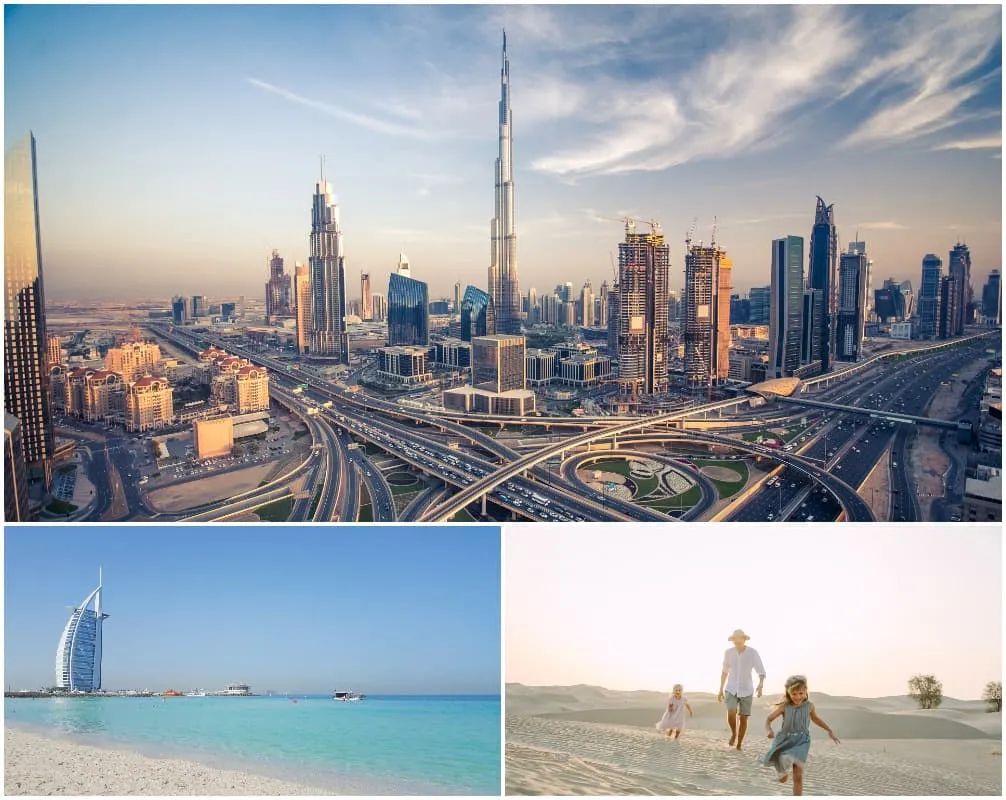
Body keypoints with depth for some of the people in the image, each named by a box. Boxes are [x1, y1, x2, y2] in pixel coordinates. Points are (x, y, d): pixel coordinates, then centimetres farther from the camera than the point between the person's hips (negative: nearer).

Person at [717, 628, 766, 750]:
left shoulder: (753, 653, -13)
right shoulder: (728, 653, -5)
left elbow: (761, 672, -11)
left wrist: (760, 686, -31)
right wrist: (721, 690, 11)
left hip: (746, 690, -1)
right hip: (731, 689, 1)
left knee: (743, 718, 0)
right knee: (731, 714, -19)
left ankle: (739, 745, 17)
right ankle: (733, 733, 10)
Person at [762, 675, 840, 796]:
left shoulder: (809, 706, -2)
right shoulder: (784, 707, -8)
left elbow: (815, 718, 20)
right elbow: (769, 720, -5)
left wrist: (830, 731, 22)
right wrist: (769, 731, -25)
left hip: (801, 741, 0)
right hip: (785, 740, 0)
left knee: (798, 776, -8)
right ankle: (784, 772, 31)